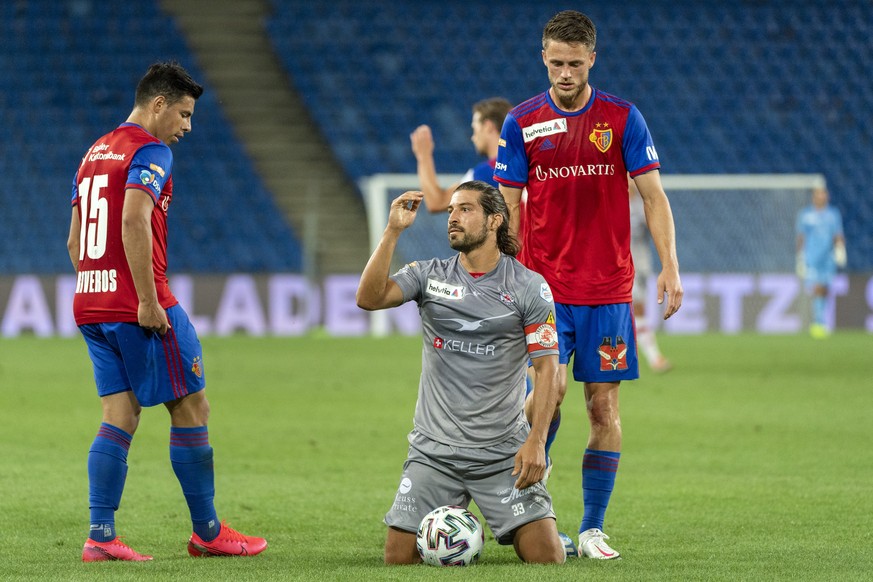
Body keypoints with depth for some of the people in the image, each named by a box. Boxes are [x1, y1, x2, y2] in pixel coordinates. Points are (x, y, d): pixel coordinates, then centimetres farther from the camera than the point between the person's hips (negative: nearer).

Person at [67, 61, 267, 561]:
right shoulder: (150, 152, -9)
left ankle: (101, 536, -2)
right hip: (139, 307, -8)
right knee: (192, 408, 2)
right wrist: (148, 301, -22)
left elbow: (75, 241, 20)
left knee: (120, 417, 6)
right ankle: (207, 533, 7)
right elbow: (134, 223, -23)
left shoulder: (95, 154, 19)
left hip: (90, 306, 9)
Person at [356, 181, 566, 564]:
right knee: (398, 557, -8)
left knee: (547, 555, -13)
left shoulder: (529, 287, -2)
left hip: (504, 454, -2)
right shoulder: (430, 276, 4)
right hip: (433, 453, 2)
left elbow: (547, 368, -4)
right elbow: (369, 298, -13)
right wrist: (392, 231, -20)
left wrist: (536, 441, -15)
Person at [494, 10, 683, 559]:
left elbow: (653, 195, 2)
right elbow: (509, 207, 5)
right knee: (549, 388, -16)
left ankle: (593, 529, 6)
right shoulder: (522, 122, 2)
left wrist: (670, 266, -7)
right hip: (544, 284, 0)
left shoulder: (622, 118, 1)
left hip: (608, 287, 1)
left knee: (605, 405, -1)